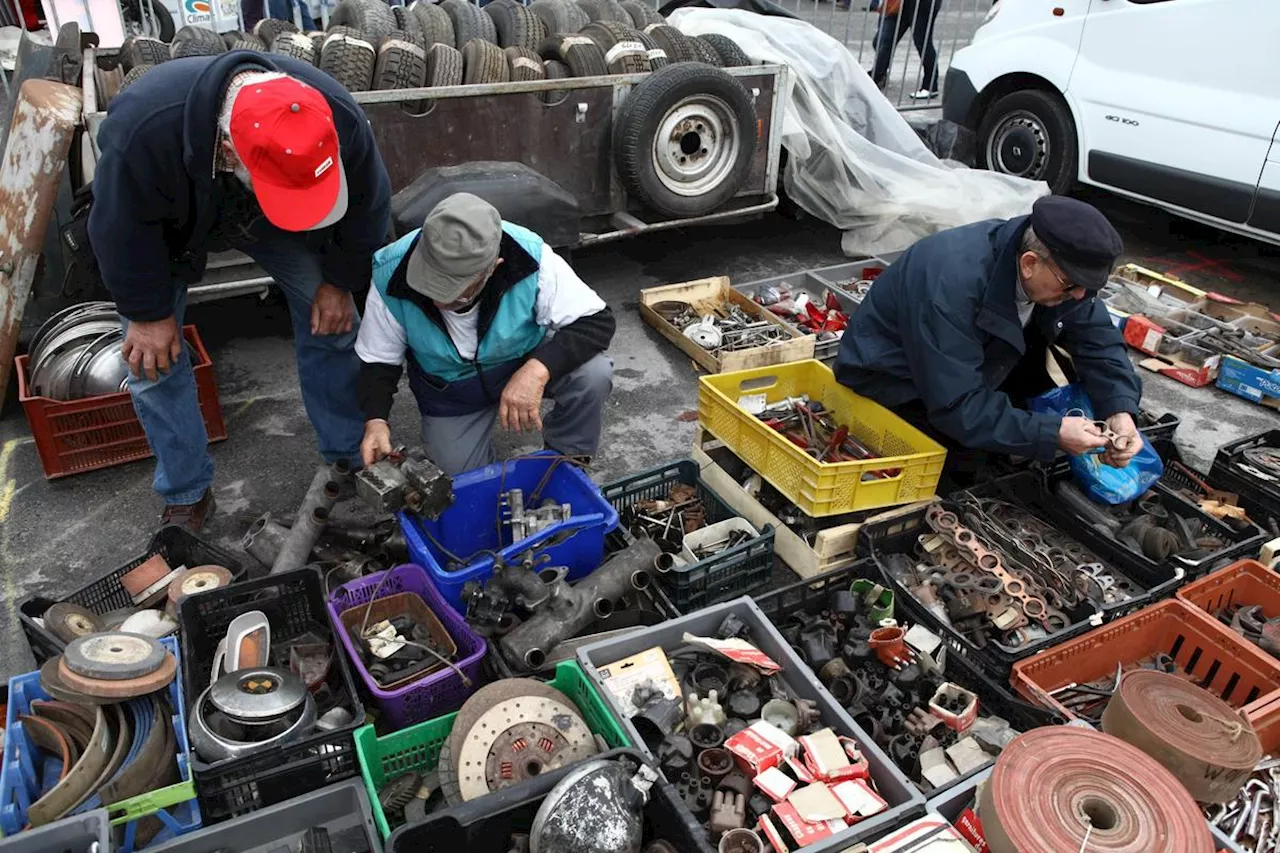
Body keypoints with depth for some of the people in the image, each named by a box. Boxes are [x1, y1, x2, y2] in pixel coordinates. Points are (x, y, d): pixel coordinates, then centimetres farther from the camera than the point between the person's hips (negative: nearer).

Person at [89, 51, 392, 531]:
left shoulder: (338, 117, -37)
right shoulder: (143, 129, -45)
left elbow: (366, 207, -17)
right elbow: (121, 230, -27)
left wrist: (340, 282, -9)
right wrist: (149, 313, -16)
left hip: (265, 220, 2)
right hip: (168, 226, -1)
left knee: (332, 322, -6)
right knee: (153, 357, -4)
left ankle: (350, 457, 13)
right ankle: (186, 495, 14)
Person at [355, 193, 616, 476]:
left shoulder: (529, 259, -34)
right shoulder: (391, 275, -28)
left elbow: (597, 322, -28)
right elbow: (378, 360, -12)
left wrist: (538, 369, -45)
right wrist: (375, 420, -30)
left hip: (527, 359, -1)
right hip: (449, 389, 2)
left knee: (593, 375, -29)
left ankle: (565, 463, 0)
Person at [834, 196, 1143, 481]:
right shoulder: (952, 284, -37)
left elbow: (1099, 339, -6)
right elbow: (957, 406, -36)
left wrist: (1120, 411, -23)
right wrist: (1053, 434, -36)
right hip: (891, 383, -7)